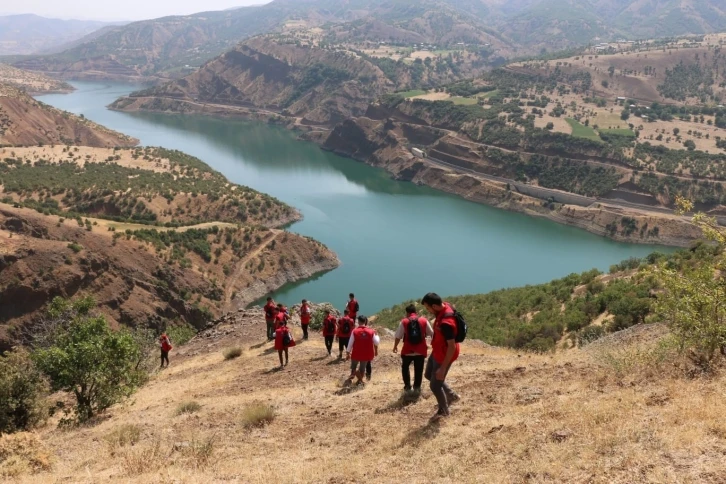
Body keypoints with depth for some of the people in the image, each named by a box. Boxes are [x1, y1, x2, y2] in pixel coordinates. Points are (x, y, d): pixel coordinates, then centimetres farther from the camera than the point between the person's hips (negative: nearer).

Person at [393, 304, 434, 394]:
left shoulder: (404, 321, -4)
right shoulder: (424, 320, 1)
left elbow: (398, 336, -2)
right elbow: (432, 333, 5)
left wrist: (395, 346, 13)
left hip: (407, 351, -1)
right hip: (420, 350, 1)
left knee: (405, 367, 19)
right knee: (418, 370, 12)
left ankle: (407, 386, 17)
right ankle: (417, 387, 13)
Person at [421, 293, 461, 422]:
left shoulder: (446, 322, -38)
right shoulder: (444, 307, -10)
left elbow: (452, 347, -33)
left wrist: (443, 368, -27)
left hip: (444, 356, -10)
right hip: (437, 351, 10)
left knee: (435, 385, 7)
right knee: (428, 375, 26)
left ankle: (443, 411, 32)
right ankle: (451, 395, 39)